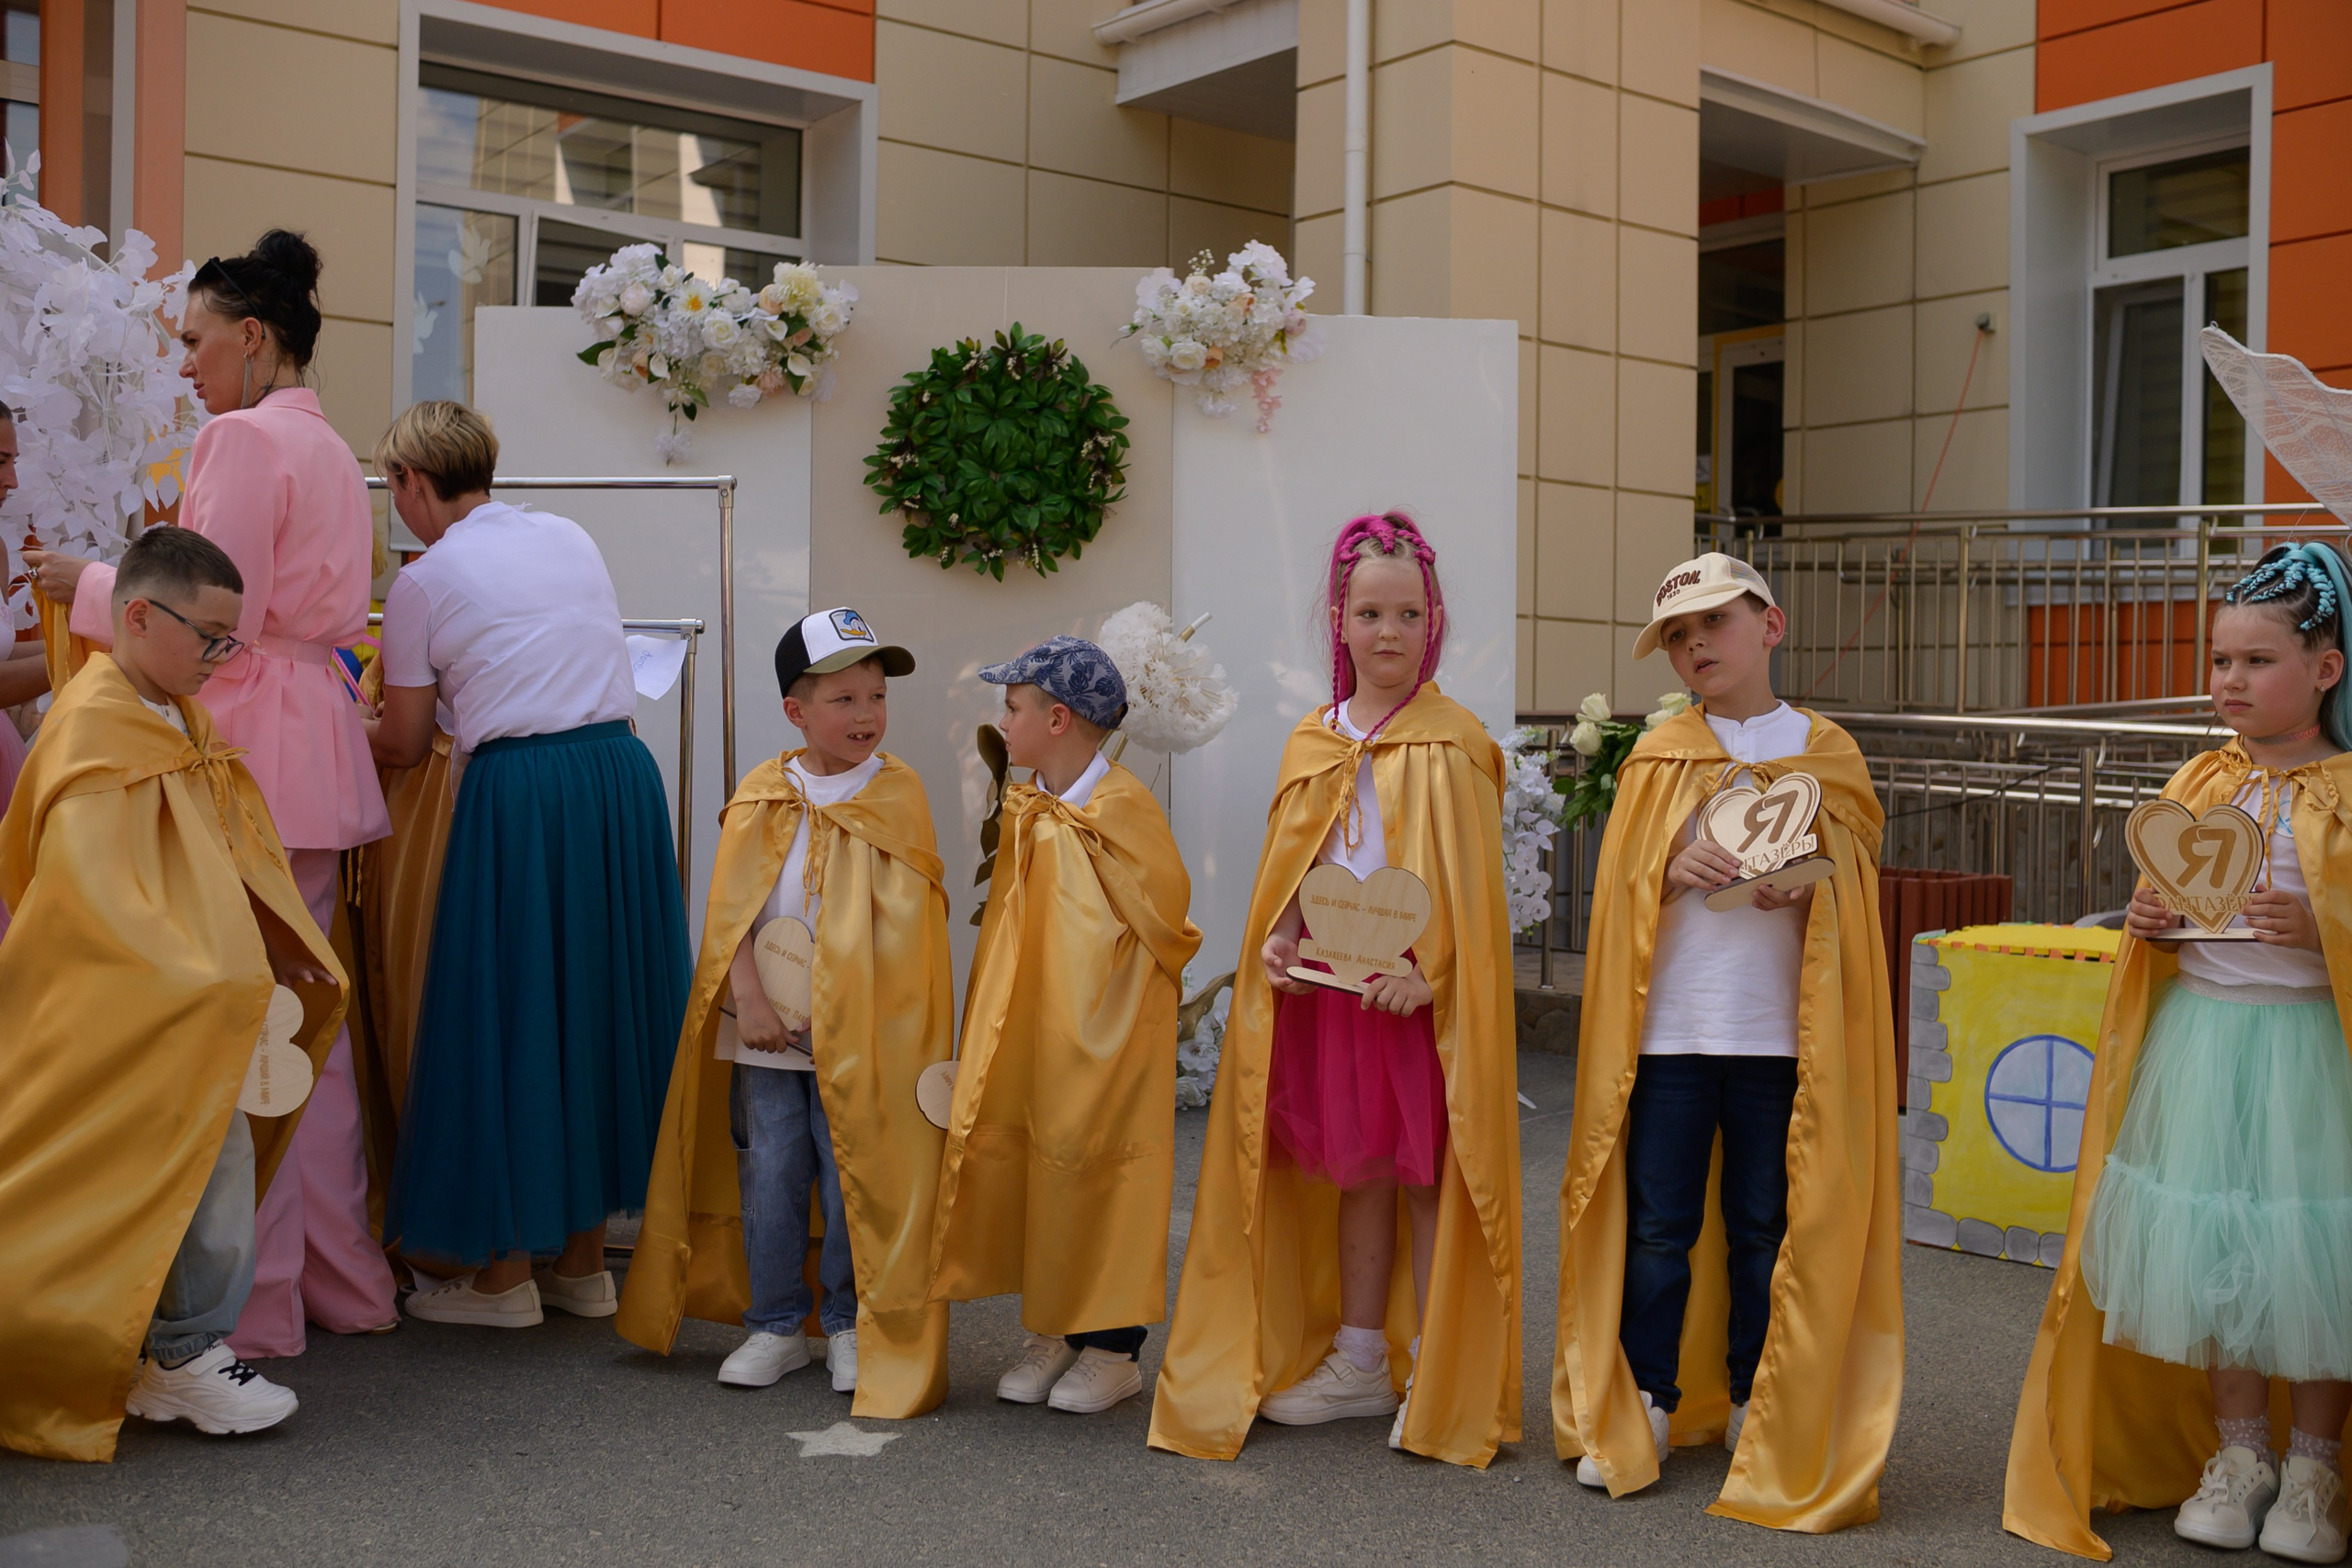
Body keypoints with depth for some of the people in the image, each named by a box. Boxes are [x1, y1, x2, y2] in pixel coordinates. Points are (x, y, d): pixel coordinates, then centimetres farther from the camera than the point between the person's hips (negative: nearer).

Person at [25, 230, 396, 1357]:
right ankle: (341, 1278, 21)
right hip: (315, 745, 10)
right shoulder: (327, 447, 20)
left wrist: (91, 584, -3)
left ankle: (256, 1304, 2)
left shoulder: (246, 437, -9)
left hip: (251, 747, -10)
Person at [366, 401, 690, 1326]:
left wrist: (349, 727, 26)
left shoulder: (423, 583, -1)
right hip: (623, 774, 5)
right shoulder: (572, 539, 14)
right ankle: (582, 1260, 23)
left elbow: (403, 747, 5)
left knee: (508, 1010, 5)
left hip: (518, 793, -5)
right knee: (599, 998, 13)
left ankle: (506, 1271, 13)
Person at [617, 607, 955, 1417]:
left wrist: (834, 1008, -12)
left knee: (852, 1180, 3)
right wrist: (749, 998, -13)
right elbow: (730, 910, -1)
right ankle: (775, 1326, 22)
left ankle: (850, 1325, 21)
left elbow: (896, 923, -5)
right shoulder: (762, 795, 3)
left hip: (857, 1032, -2)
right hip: (763, 1027, 2)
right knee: (769, 1176, 7)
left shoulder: (896, 793, -2)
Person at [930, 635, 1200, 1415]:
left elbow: (1164, 918, -10)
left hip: (1102, 1033, -7)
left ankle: (1112, 1348, 14)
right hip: (1031, 1031, 7)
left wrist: (1109, 988, -1)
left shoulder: (1122, 808, -14)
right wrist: (998, 1012, 13)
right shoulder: (1024, 809, 8)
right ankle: (1052, 1333, 22)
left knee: (1096, 1172, 0)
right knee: (1031, 1170, 8)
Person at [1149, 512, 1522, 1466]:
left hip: (1425, 996, -5)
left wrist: (1426, 970, -22)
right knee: (1356, 1177, 15)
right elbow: (1289, 869, 13)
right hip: (1329, 992, 5)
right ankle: (1359, 1365, 28)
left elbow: (1468, 883, -11)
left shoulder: (1453, 745, -6)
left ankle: (1441, 1379, 14)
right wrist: (1276, 939, -4)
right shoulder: (1313, 745, 9)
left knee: (1429, 1181, 2)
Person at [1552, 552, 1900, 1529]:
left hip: (1781, 1033, 0)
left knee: (1767, 1227, 7)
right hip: (1668, 1025, 0)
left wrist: (1808, 886, -13)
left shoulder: (1826, 751, 6)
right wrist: (1674, 871, -15)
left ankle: (1760, 1414, 22)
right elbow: (1620, 883, 5)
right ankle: (1644, 1412, 16)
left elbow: (1856, 878, 8)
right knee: (1657, 1224, 3)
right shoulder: (1659, 754, 6)